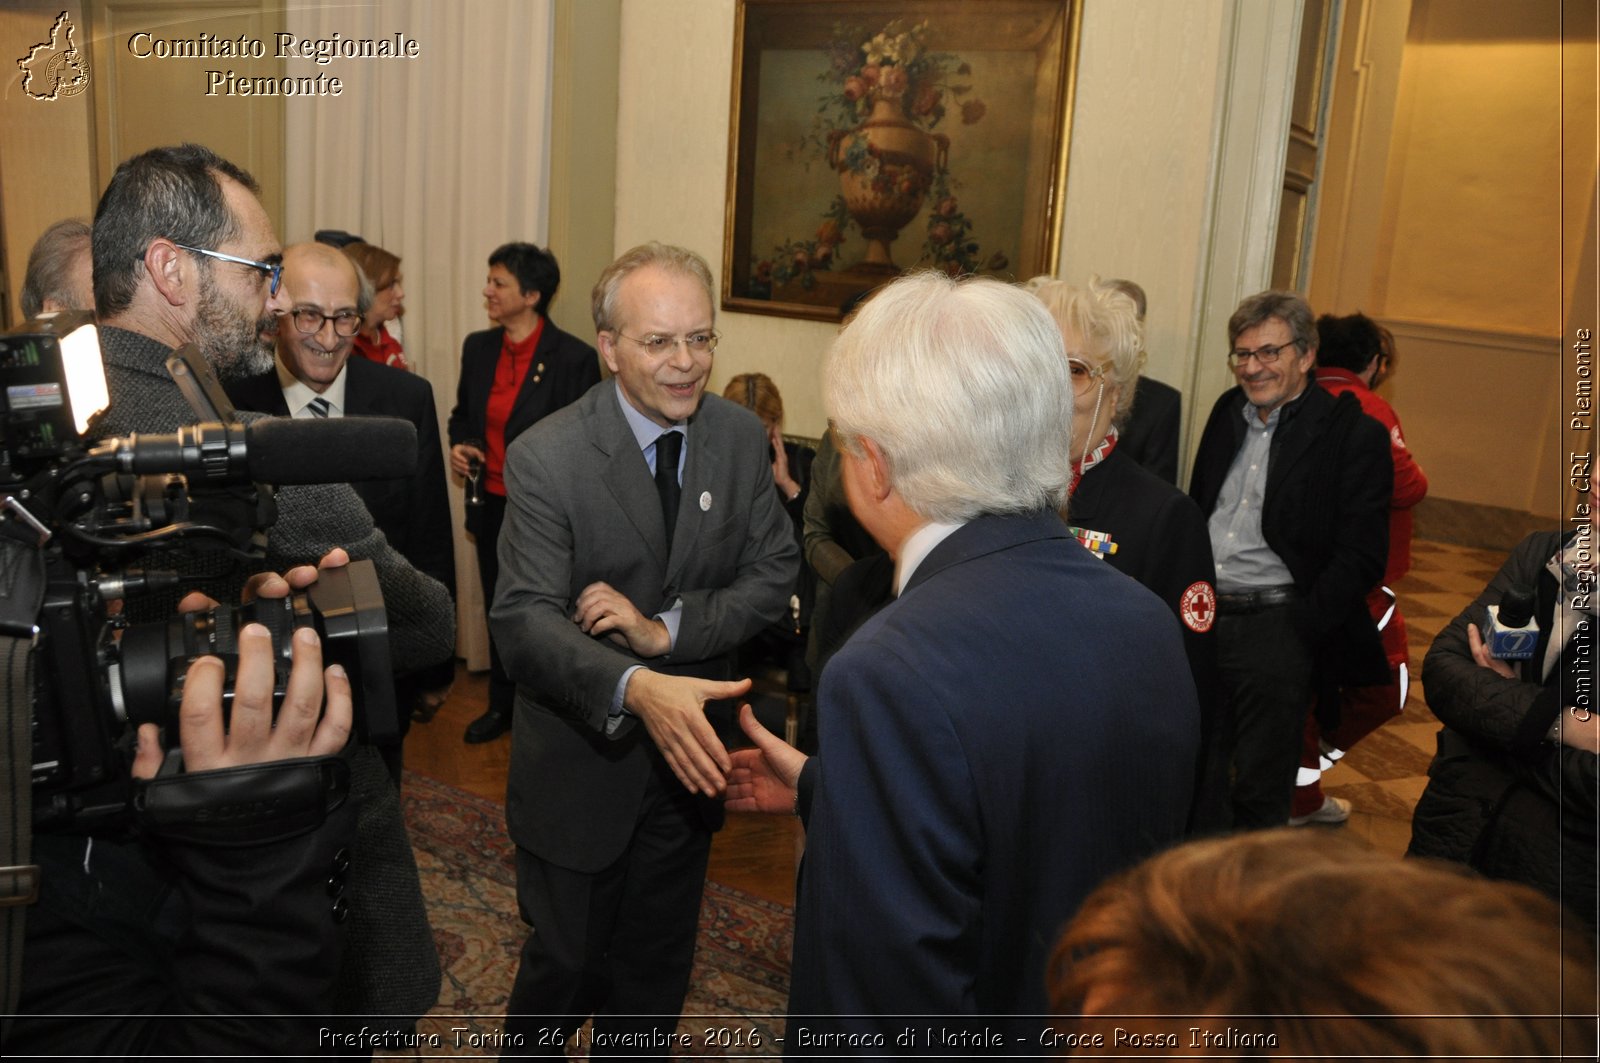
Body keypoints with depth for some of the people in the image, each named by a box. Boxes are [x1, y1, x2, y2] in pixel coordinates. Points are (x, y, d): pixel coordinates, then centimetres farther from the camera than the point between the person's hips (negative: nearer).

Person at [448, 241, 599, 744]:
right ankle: (502, 704, 35)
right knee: (498, 608, 18)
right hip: (492, 504, 6)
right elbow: (463, 413, 17)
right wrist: (458, 446, -4)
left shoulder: (574, 358, -15)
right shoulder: (478, 347, 3)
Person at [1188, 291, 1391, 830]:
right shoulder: (1229, 410, 13)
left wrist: (1294, 629, -16)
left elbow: (1360, 557, -10)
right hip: (1201, 618, 5)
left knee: (1261, 795, 4)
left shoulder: (1355, 434, -6)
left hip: (1276, 627, -5)